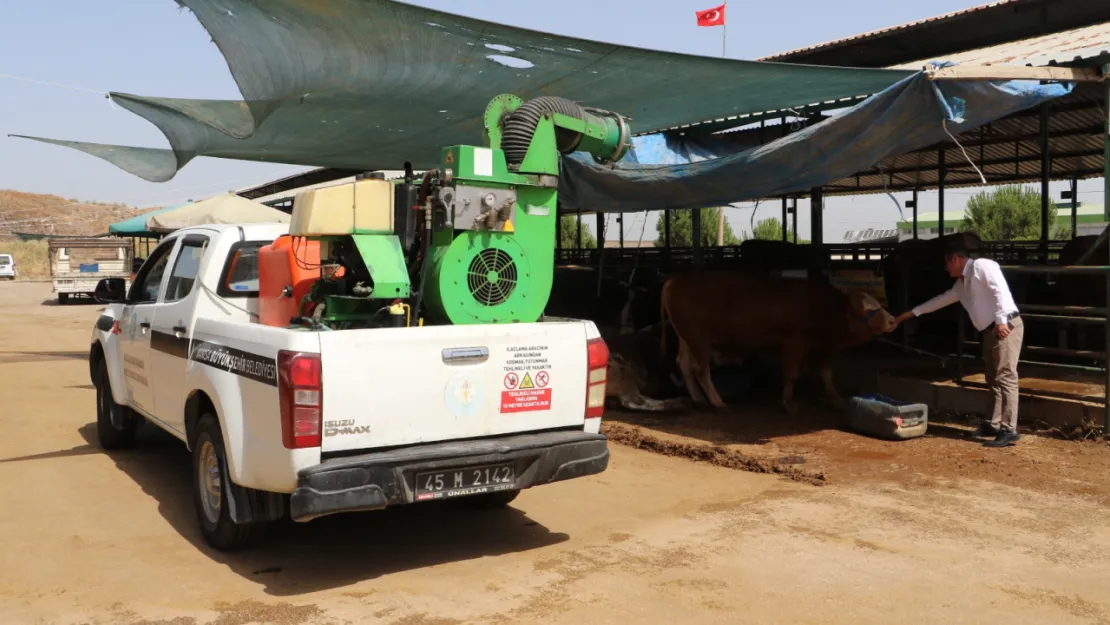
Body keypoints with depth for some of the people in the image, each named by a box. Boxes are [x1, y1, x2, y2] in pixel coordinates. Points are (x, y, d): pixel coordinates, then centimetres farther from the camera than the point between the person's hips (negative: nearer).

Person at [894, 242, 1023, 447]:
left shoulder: (981, 266, -6)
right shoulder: (962, 283, 22)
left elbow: (999, 290, -18)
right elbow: (942, 299, 34)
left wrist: (1001, 320, -26)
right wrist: (912, 313, 38)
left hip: (1006, 326, -10)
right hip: (990, 331, 10)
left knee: (1005, 378, -12)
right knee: (994, 380, 11)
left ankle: (1008, 430, -14)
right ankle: (996, 424, 17)